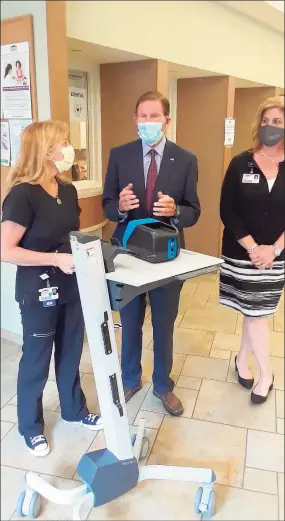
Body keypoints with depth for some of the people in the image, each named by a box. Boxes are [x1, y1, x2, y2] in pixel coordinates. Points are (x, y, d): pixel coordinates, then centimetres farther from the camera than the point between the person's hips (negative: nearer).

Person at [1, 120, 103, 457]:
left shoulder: (68, 191, 4)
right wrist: (56, 259, -27)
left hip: (71, 287, 7)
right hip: (38, 291, -7)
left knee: (71, 352, 21)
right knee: (36, 359, 12)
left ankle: (74, 410, 44)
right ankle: (31, 427, 35)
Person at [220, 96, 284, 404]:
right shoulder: (240, 164, -4)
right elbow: (227, 212, -8)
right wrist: (252, 247, -15)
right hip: (241, 253, -1)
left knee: (257, 311, 11)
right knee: (254, 312, 4)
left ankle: (242, 360, 34)